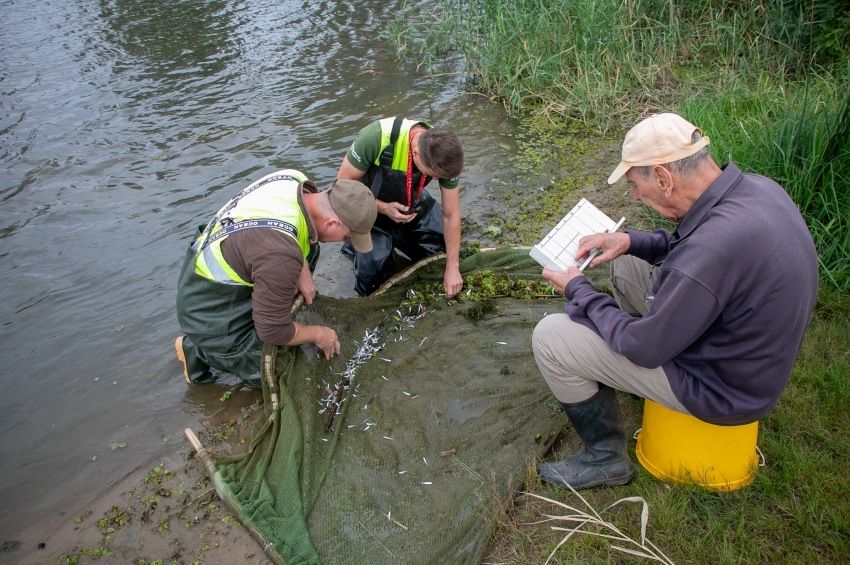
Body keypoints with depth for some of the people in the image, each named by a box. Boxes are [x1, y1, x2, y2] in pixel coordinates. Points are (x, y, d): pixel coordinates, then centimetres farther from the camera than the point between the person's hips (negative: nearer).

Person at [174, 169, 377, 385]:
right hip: (210, 312, -8)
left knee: (310, 247, 4)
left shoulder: (295, 180, -15)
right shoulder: (280, 254, -39)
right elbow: (273, 332, -26)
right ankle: (197, 349, 10)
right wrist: (318, 334, -9)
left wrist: (302, 273, -5)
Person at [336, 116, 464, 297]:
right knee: (373, 285, -8)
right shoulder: (377, 138, -38)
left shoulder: (444, 154, -25)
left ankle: (395, 240, 23)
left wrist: (452, 269, -14)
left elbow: (451, 215, -16)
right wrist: (383, 208, -31)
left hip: (412, 204, 4)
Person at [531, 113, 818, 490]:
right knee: (627, 265, 19)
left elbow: (643, 347, -24)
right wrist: (632, 241, -1)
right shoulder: (756, 188, -9)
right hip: (751, 348, 9)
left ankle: (605, 457, 8)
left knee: (550, 337, -11)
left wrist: (577, 290, -11)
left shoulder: (715, 247, -37)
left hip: (722, 386, -9)